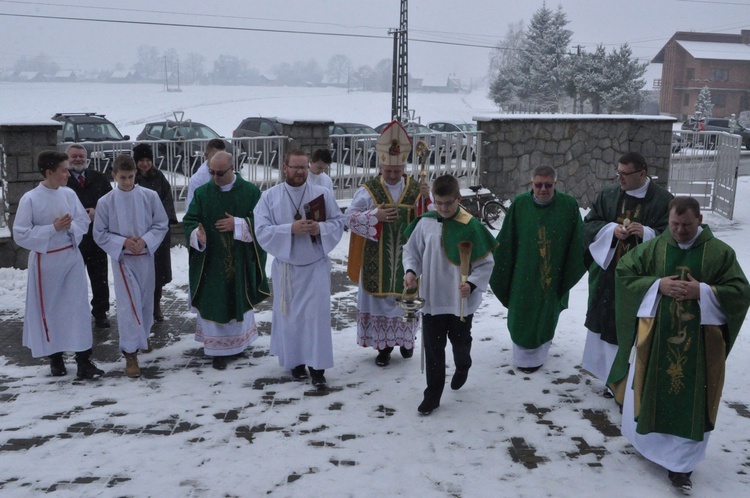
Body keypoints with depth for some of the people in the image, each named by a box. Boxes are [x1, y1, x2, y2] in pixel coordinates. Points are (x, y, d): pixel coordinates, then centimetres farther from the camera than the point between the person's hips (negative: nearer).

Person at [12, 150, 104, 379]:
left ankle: (83, 360, 4)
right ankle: (55, 357, 29)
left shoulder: (69, 194, 0)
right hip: (45, 260, -3)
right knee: (49, 309, 11)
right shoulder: (30, 199, -12)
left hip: (72, 256, 3)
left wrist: (70, 226, -14)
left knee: (78, 307, 0)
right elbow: (21, 235, -13)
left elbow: (84, 222, 6)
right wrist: (53, 228, -19)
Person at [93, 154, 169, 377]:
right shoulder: (105, 202, -8)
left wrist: (145, 240, -16)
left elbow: (162, 225, -1)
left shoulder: (150, 196, -7)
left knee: (145, 300, 17)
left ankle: (142, 335, 42)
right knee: (128, 304, -8)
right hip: (122, 258, -2)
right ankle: (130, 353, -2)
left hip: (146, 256, 2)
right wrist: (123, 242, -16)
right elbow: (100, 234, -3)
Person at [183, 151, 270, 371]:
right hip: (211, 262, 0)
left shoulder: (251, 192, -2)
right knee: (214, 304, 1)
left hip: (241, 261, 0)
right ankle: (217, 349, 12)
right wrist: (197, 234, -21)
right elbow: (189, 221, 0)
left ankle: (238, 342, 31)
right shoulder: (202, 193, 2)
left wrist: (238, 224, -16)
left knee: (239, 301, 12)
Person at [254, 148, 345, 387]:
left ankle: (317, 367, 5)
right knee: (290, 316, 10)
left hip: (316, 265, 0)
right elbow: (261, 230, -11)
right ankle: (295, 361, 27)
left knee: (317, 314, -3)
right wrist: (291, 228, -24)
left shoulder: (324, 194, -2)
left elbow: (339, 222, 1)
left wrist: (320, 228, -20)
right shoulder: (269, 197, -4)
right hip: (286, 266, 0)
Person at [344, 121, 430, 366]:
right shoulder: (368, 190, -4)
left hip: (407, 258, 2)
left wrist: (427, 199, -20)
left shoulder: (416, 188, 1)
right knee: (380, 299, 5)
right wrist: (375, 215, -20)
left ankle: (406, 340, 32)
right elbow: (350, 217, -7)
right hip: (377, 261, -1)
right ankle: (384, 345, 18)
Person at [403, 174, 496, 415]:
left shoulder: (472, 227, -14)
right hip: (432, 298, 2)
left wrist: (472, 284, -22)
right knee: (433, 346, 8)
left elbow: (485, 264, -8)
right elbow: (411, 251, 7)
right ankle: (432, 394, 22)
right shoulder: (425, 223, -6)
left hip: (461, 301, -2)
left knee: (460, 341, 18)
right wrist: (411, 271, -11)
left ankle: (462, 367, 53)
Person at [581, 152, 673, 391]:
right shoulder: (608, 194, 4)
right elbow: (589, 224, 4)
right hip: (608, 274, 4)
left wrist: (646, 233, -25)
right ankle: (612, 376, 31)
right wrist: (611, 229, -15)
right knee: (606, 324, 13)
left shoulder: (663, 200, -8)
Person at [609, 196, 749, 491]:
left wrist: (703, 292, -18)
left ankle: (680, 463, 15)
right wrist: (657, 285, -13)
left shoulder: (720, 253, -3)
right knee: (650, 391, 12)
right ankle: (648, 441, 37)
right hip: (656, 336, 1)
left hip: (699, 342, -1)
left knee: (691, 400, 3)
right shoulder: (652, 248, 0)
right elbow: (623, 272, 1)